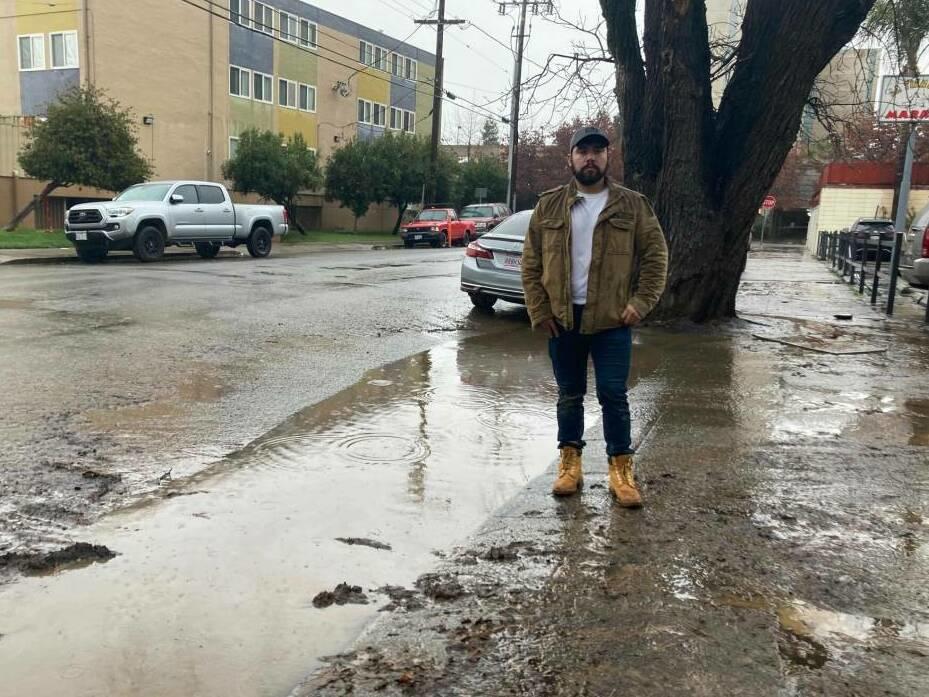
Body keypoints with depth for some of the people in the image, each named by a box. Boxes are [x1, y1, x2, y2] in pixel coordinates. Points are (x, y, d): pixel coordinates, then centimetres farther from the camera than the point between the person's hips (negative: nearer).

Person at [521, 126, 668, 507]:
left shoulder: (632, 205, 1)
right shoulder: (549, 206, 5)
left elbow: (655, 255, 1)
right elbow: (531, 262, 6)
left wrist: (640, 303, -9)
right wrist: (539, 311, -1)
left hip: (612, 320, -2)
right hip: (563, 319, 2)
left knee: (613, 395, 1)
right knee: (569, 394, 12)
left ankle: (621, 468, 13)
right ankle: (570, 462, 25)